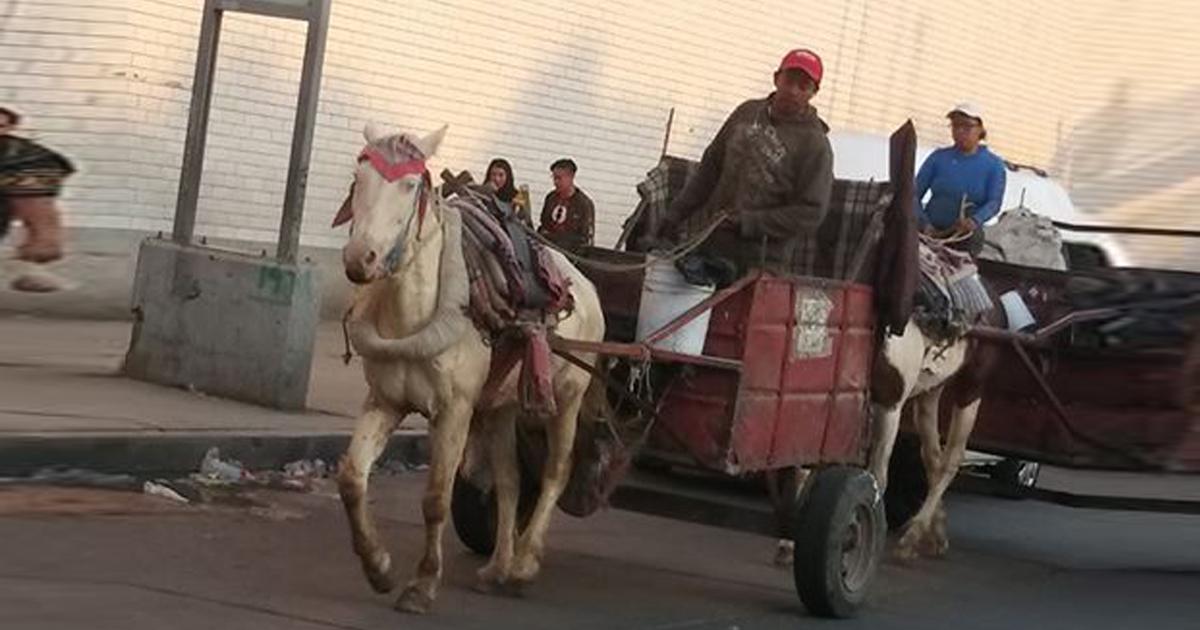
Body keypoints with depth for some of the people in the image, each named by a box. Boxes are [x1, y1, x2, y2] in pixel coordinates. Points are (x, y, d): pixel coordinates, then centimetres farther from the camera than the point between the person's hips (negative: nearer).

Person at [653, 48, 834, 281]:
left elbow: (810, 213, -11)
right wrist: (675, 214, 14)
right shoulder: (748, 112, 11)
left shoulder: (814, 145, -7)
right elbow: (710, 167, 18)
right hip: (708, 242, 5)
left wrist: (747, 222, -17)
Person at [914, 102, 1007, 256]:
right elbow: (915, 193, 3)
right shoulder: (938, 157, 8)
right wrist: (925, 224, -14)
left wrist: (975, 220, -27)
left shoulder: (993, 165, 6)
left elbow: (994, 202, -6)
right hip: (931, 231, 1)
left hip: (966, 237, -1)